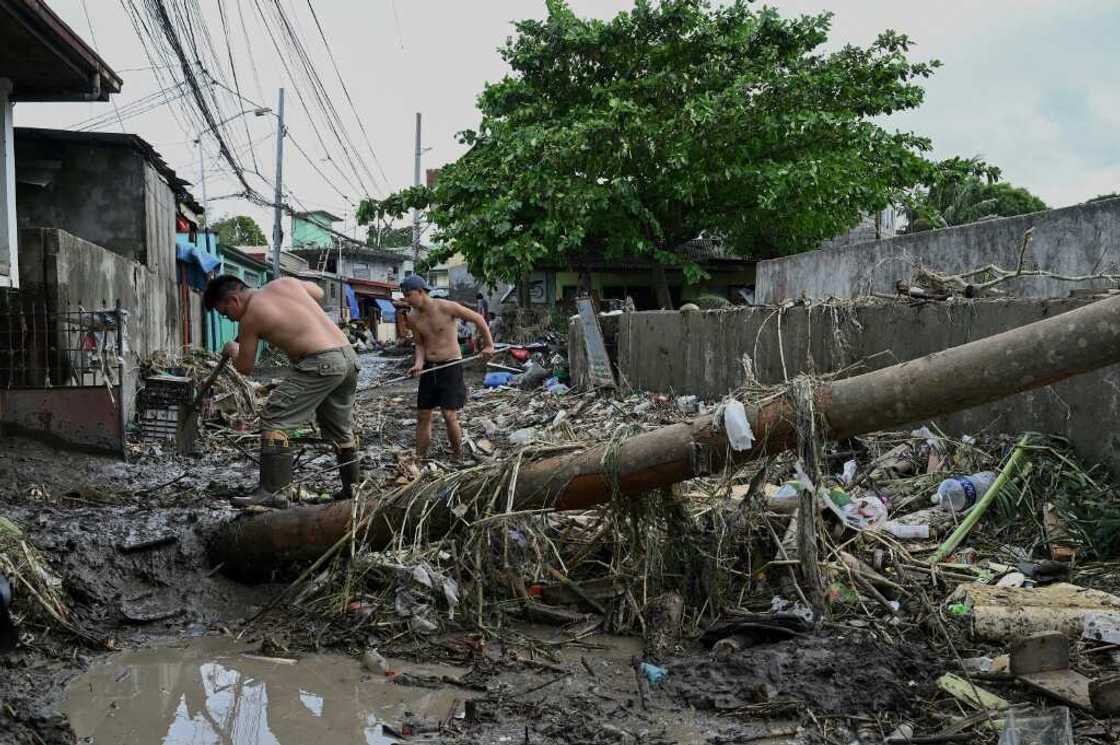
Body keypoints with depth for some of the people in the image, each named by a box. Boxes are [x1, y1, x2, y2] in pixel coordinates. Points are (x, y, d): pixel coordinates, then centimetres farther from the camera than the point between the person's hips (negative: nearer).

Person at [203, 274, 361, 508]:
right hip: (348, 357, 8)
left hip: (320, 363, -8)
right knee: (340, 428, 22)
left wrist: (232, 350, 30)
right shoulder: (284, 282, 13)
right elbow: (318, 292, 33)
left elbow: (244, 368, 10)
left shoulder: (250, 317, -2)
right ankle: (352, 488, 31)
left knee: (274, 419, -3)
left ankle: (271, 492, -6)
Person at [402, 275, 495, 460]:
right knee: (422, 416, 6)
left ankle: (458, 458, 6)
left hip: (451, 367, -5)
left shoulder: (446, 307, -15)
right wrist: (419, 363, -9)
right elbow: (420, 344, 10)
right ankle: (419, 459, 15)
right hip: (429, 368, 6)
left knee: (449, 415, -11)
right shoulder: (412, 317, 1)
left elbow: (478, 318, -5)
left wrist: (488, 345, 0)